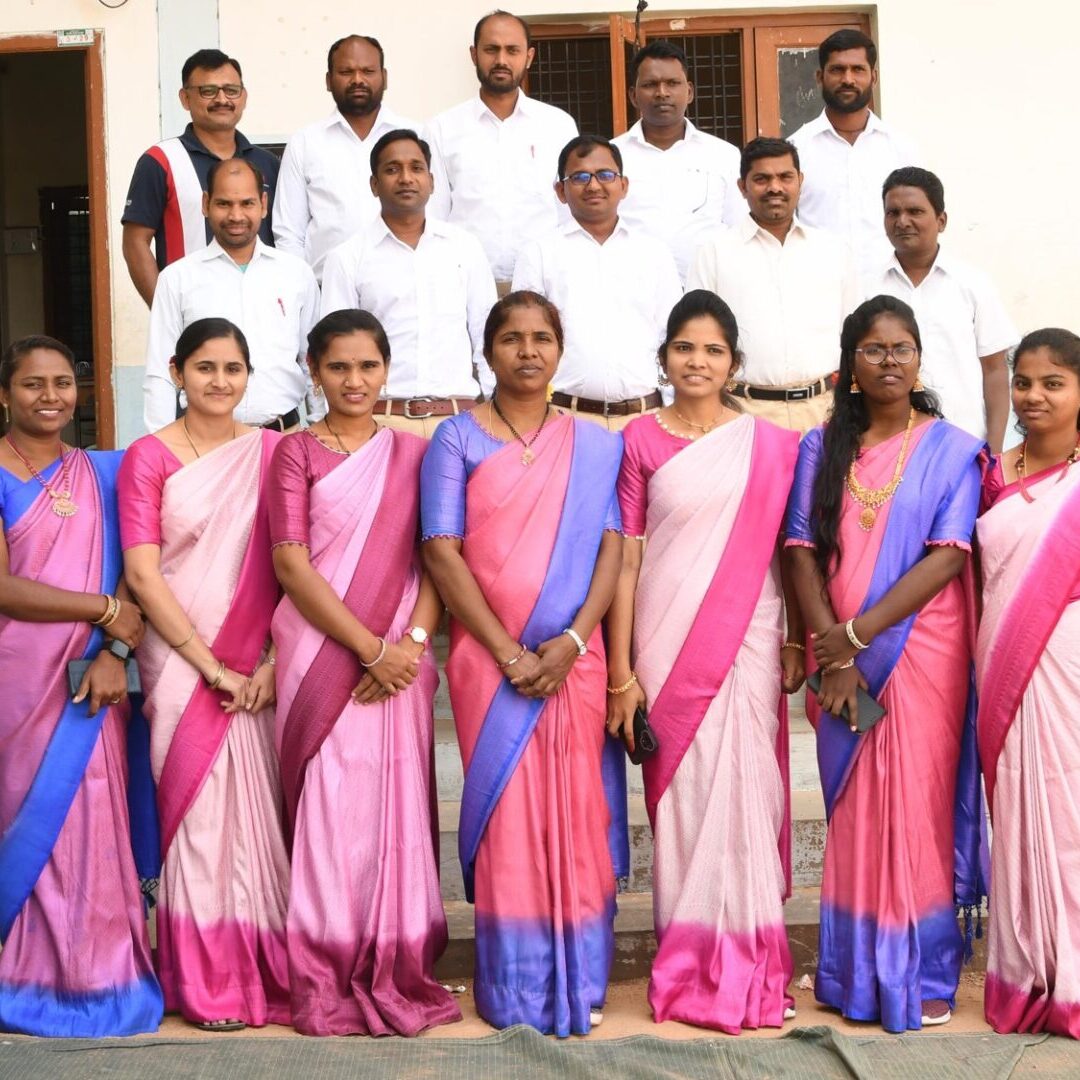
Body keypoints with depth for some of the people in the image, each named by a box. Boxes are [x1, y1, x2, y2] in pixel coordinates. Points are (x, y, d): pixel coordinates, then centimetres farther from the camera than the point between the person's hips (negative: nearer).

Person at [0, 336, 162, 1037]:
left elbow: (134, 571, 3)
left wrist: (117, 650, -13)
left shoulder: (104, 473, 10)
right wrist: (106, 609, -11)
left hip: (90, 680, 3)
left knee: (89, 818, 1)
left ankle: (88, 975, 13)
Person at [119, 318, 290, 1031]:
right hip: (180, 661, -1)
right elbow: (142, 572, -5)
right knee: (197, 809, -1)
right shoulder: (149, 457, 1)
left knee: (260, 810, 2)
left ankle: (269, 970, 16)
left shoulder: (273, 451, 6)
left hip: (258, 666, 2)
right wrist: (212, 666, -9)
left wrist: (275, 661, -8)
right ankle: (208, 982, 11)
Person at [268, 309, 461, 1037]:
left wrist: (412, 642, -11)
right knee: (329, 808, -2)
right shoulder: (297, 453, 4)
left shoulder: (413, 453, 11)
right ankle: (330, 982, 9)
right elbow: (292, 567, -5)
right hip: (321, 655, -2)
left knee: (398, 809, 2)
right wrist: (371, 649, -12)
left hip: (399, 660, 2)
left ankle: (397, 976, 13)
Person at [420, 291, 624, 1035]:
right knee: (505, 810, 1)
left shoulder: (595, 445, 10)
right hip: (488, 656, -2)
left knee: (575, 812, 4)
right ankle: (513, 989, 11)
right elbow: (443, 551, -5)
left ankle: (578, 981, 16)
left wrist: (574, 640, -12)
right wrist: (507, 651, -13)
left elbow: (611, 547, 3)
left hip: (574, 656, 2)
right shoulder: (458, 439, 3)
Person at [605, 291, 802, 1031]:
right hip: (666, 646, 0)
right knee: (681, 794, 4)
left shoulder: (772, 445, 6)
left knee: (745, 791, 0)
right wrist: (621, 672, -2)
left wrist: (798, 641, 0)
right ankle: (690, 964, 16)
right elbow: (625, 557, 1)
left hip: (746, 644, 0)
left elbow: (791, 549, 8)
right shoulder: (641, 441, 4)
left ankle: (746, 966, 13)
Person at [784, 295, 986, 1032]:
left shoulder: (951, 449, -1)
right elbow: (803, 550, 1)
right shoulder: (823, 448, 7)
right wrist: (832, 651, -11)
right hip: (839, 658, 3)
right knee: (851, 812, 8)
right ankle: (854, 970, 19)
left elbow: (948, 557, -9)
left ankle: (923, 974, 13)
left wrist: (859, 633, -15)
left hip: (920, 655, -2)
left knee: (916, 807, 1)